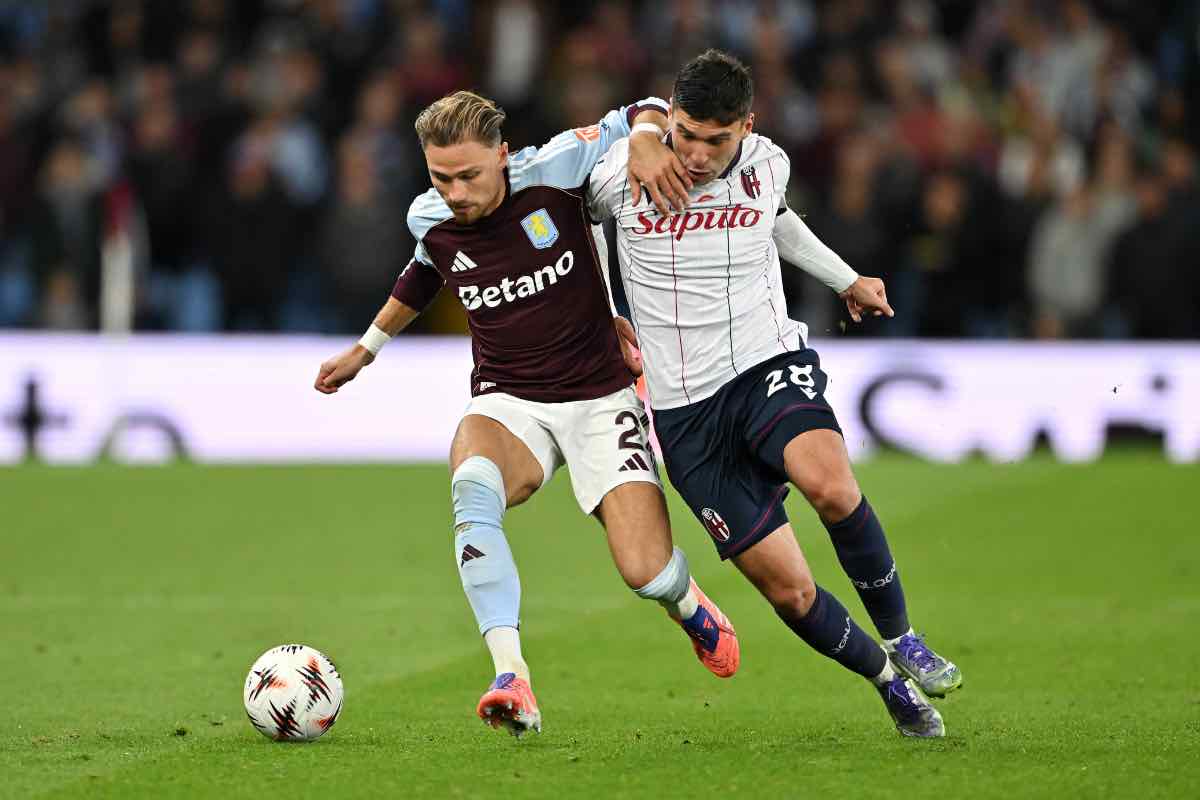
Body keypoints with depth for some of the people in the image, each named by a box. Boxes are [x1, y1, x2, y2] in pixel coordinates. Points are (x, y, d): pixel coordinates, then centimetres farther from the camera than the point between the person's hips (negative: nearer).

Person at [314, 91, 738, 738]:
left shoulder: (552, 169, -13)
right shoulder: (429, 219, -3)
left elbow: (644, 113, 1)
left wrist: (645, 138, -22)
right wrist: (366, 349, 32)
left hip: (599, 398, -2)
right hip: (508, 404, 2)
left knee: (647, 573, -15)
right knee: (472, 484, -35)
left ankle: (690, 608, 28)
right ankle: (512, 682, -42)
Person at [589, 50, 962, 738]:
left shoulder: (768, 164, -1)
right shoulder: (620, 175, -10)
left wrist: (846, 279, 34)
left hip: (771, 365, 1)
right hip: (687, 411, -1)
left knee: (831, 485, -33)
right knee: (788, 589, -8)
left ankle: (900, 638, -10)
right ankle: (888, 682, 19)